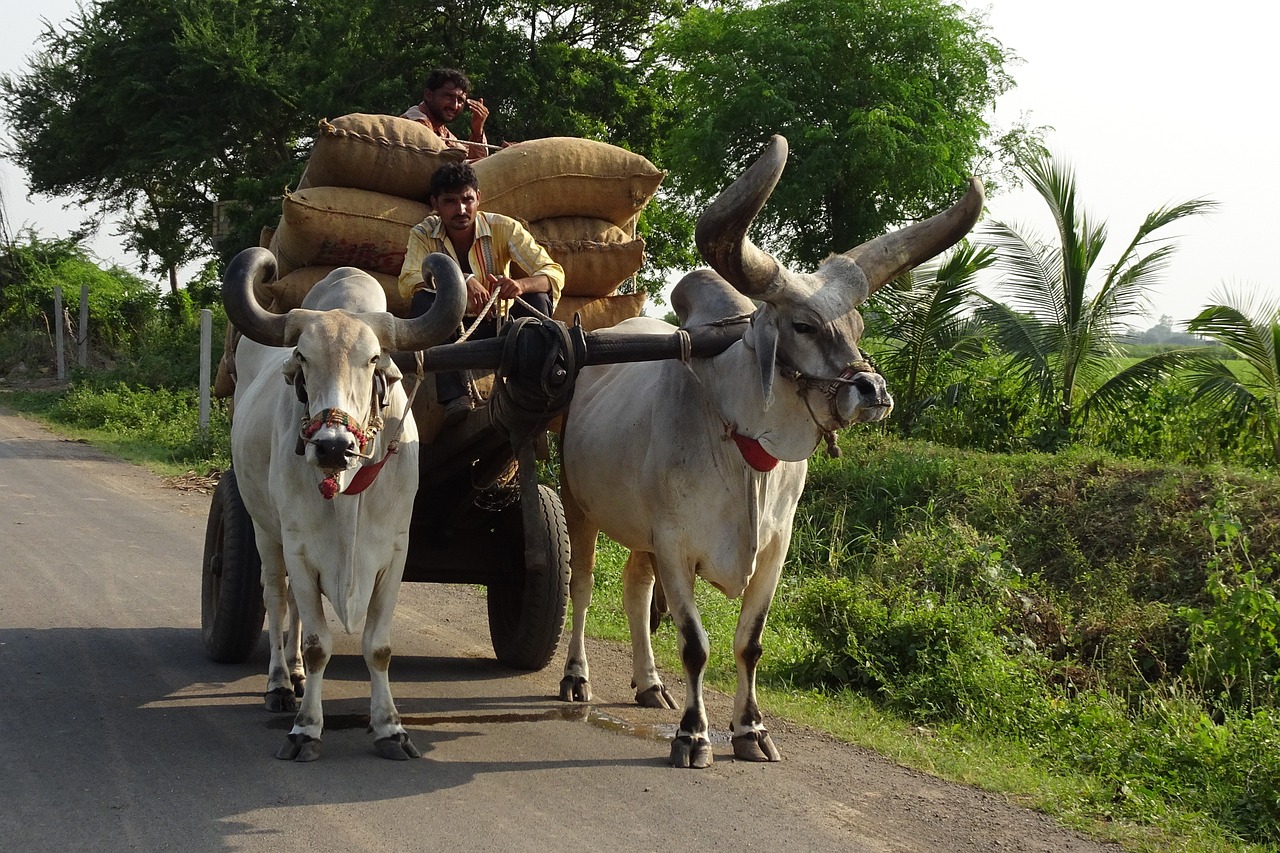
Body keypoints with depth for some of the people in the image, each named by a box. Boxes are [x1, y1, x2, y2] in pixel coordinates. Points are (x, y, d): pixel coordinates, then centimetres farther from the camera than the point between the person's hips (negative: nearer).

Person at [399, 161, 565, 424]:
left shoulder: (504, 228, -11)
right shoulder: (423, 235, -9)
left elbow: (555, 274, -18)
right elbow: (408, 282, -26)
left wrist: (521, 284, -41)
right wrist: (461, 281, -41)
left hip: (497, 331, 0)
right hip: (451, 332, 0)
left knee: (537, 300, -25)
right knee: (423, 300, -29)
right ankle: (454, 395, -37)